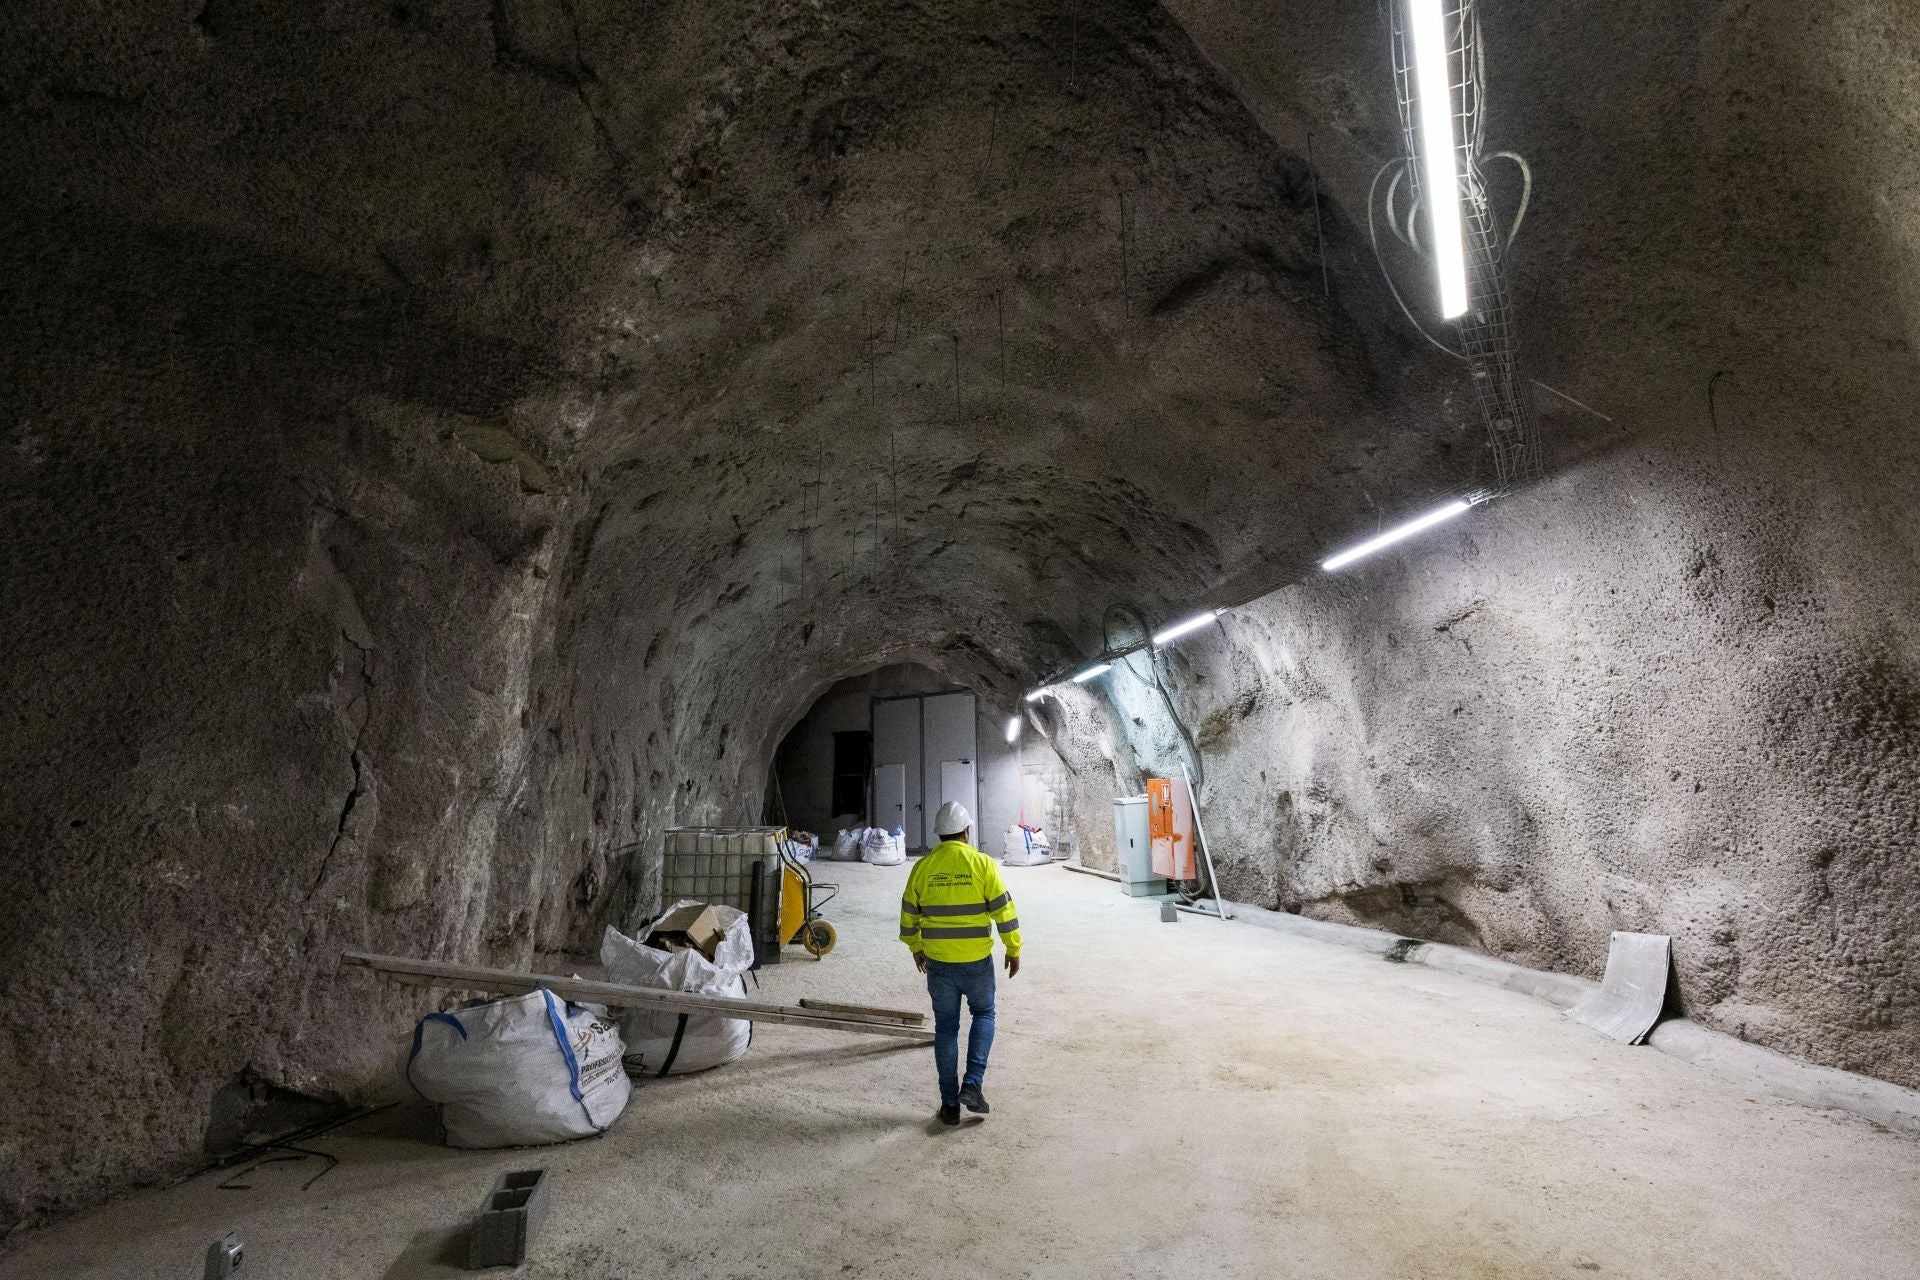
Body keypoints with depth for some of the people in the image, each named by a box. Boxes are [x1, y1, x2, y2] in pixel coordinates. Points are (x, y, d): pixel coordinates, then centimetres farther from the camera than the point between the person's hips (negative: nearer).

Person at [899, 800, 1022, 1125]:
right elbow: (1003, 910, -8)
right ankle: (972, 1084, 9)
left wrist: (916, 949, 21)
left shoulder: (922, 867, -3)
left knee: (946, 1028, 14)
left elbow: (909, 914, 5)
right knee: (983, 1014, 21)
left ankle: (950, 1103, 20)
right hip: (977, 961, -2)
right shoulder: (982, 864, -11)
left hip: (937, 962, 2)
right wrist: (1014, 950, 4)